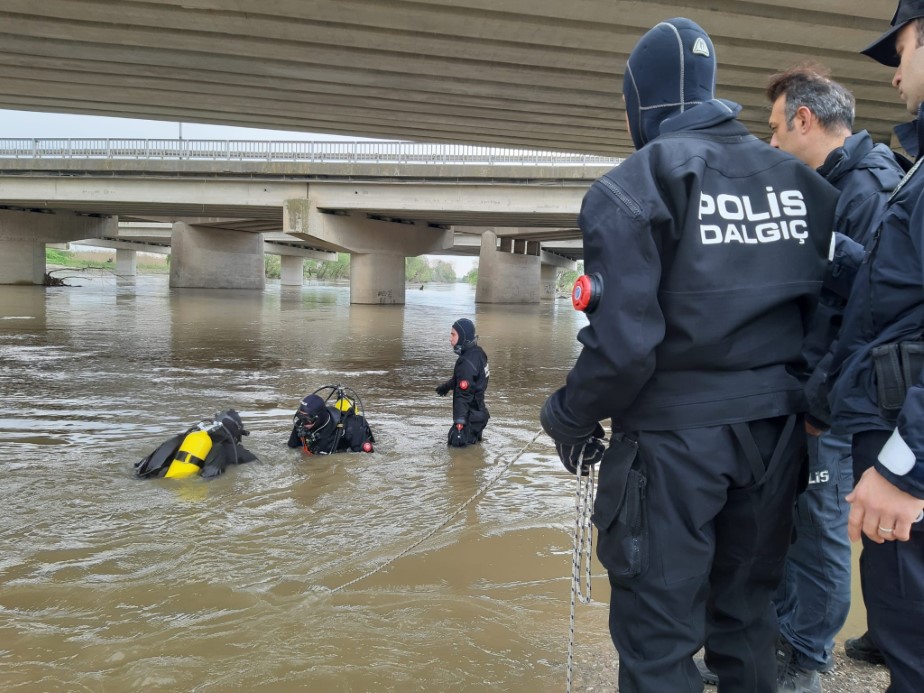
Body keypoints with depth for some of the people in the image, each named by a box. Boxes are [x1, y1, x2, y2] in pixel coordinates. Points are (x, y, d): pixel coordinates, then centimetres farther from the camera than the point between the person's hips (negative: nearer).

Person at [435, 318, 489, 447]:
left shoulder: (467, 362, -25)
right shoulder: (477, 353, 4)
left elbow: (463, 395, -27)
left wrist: (459, 422, -27)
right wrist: (447, 386, 37)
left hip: (471, 417, -9)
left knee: (456, 442, -6)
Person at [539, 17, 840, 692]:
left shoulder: (635, 184, -11)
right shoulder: (800, 180, 7)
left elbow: (625, 337, -19)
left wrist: (570, 417, -3)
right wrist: (798, 392, 17)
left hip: (674, 433, -6)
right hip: (776, 427, 6)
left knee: (659, 637, 6)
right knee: (748, 616, 21)